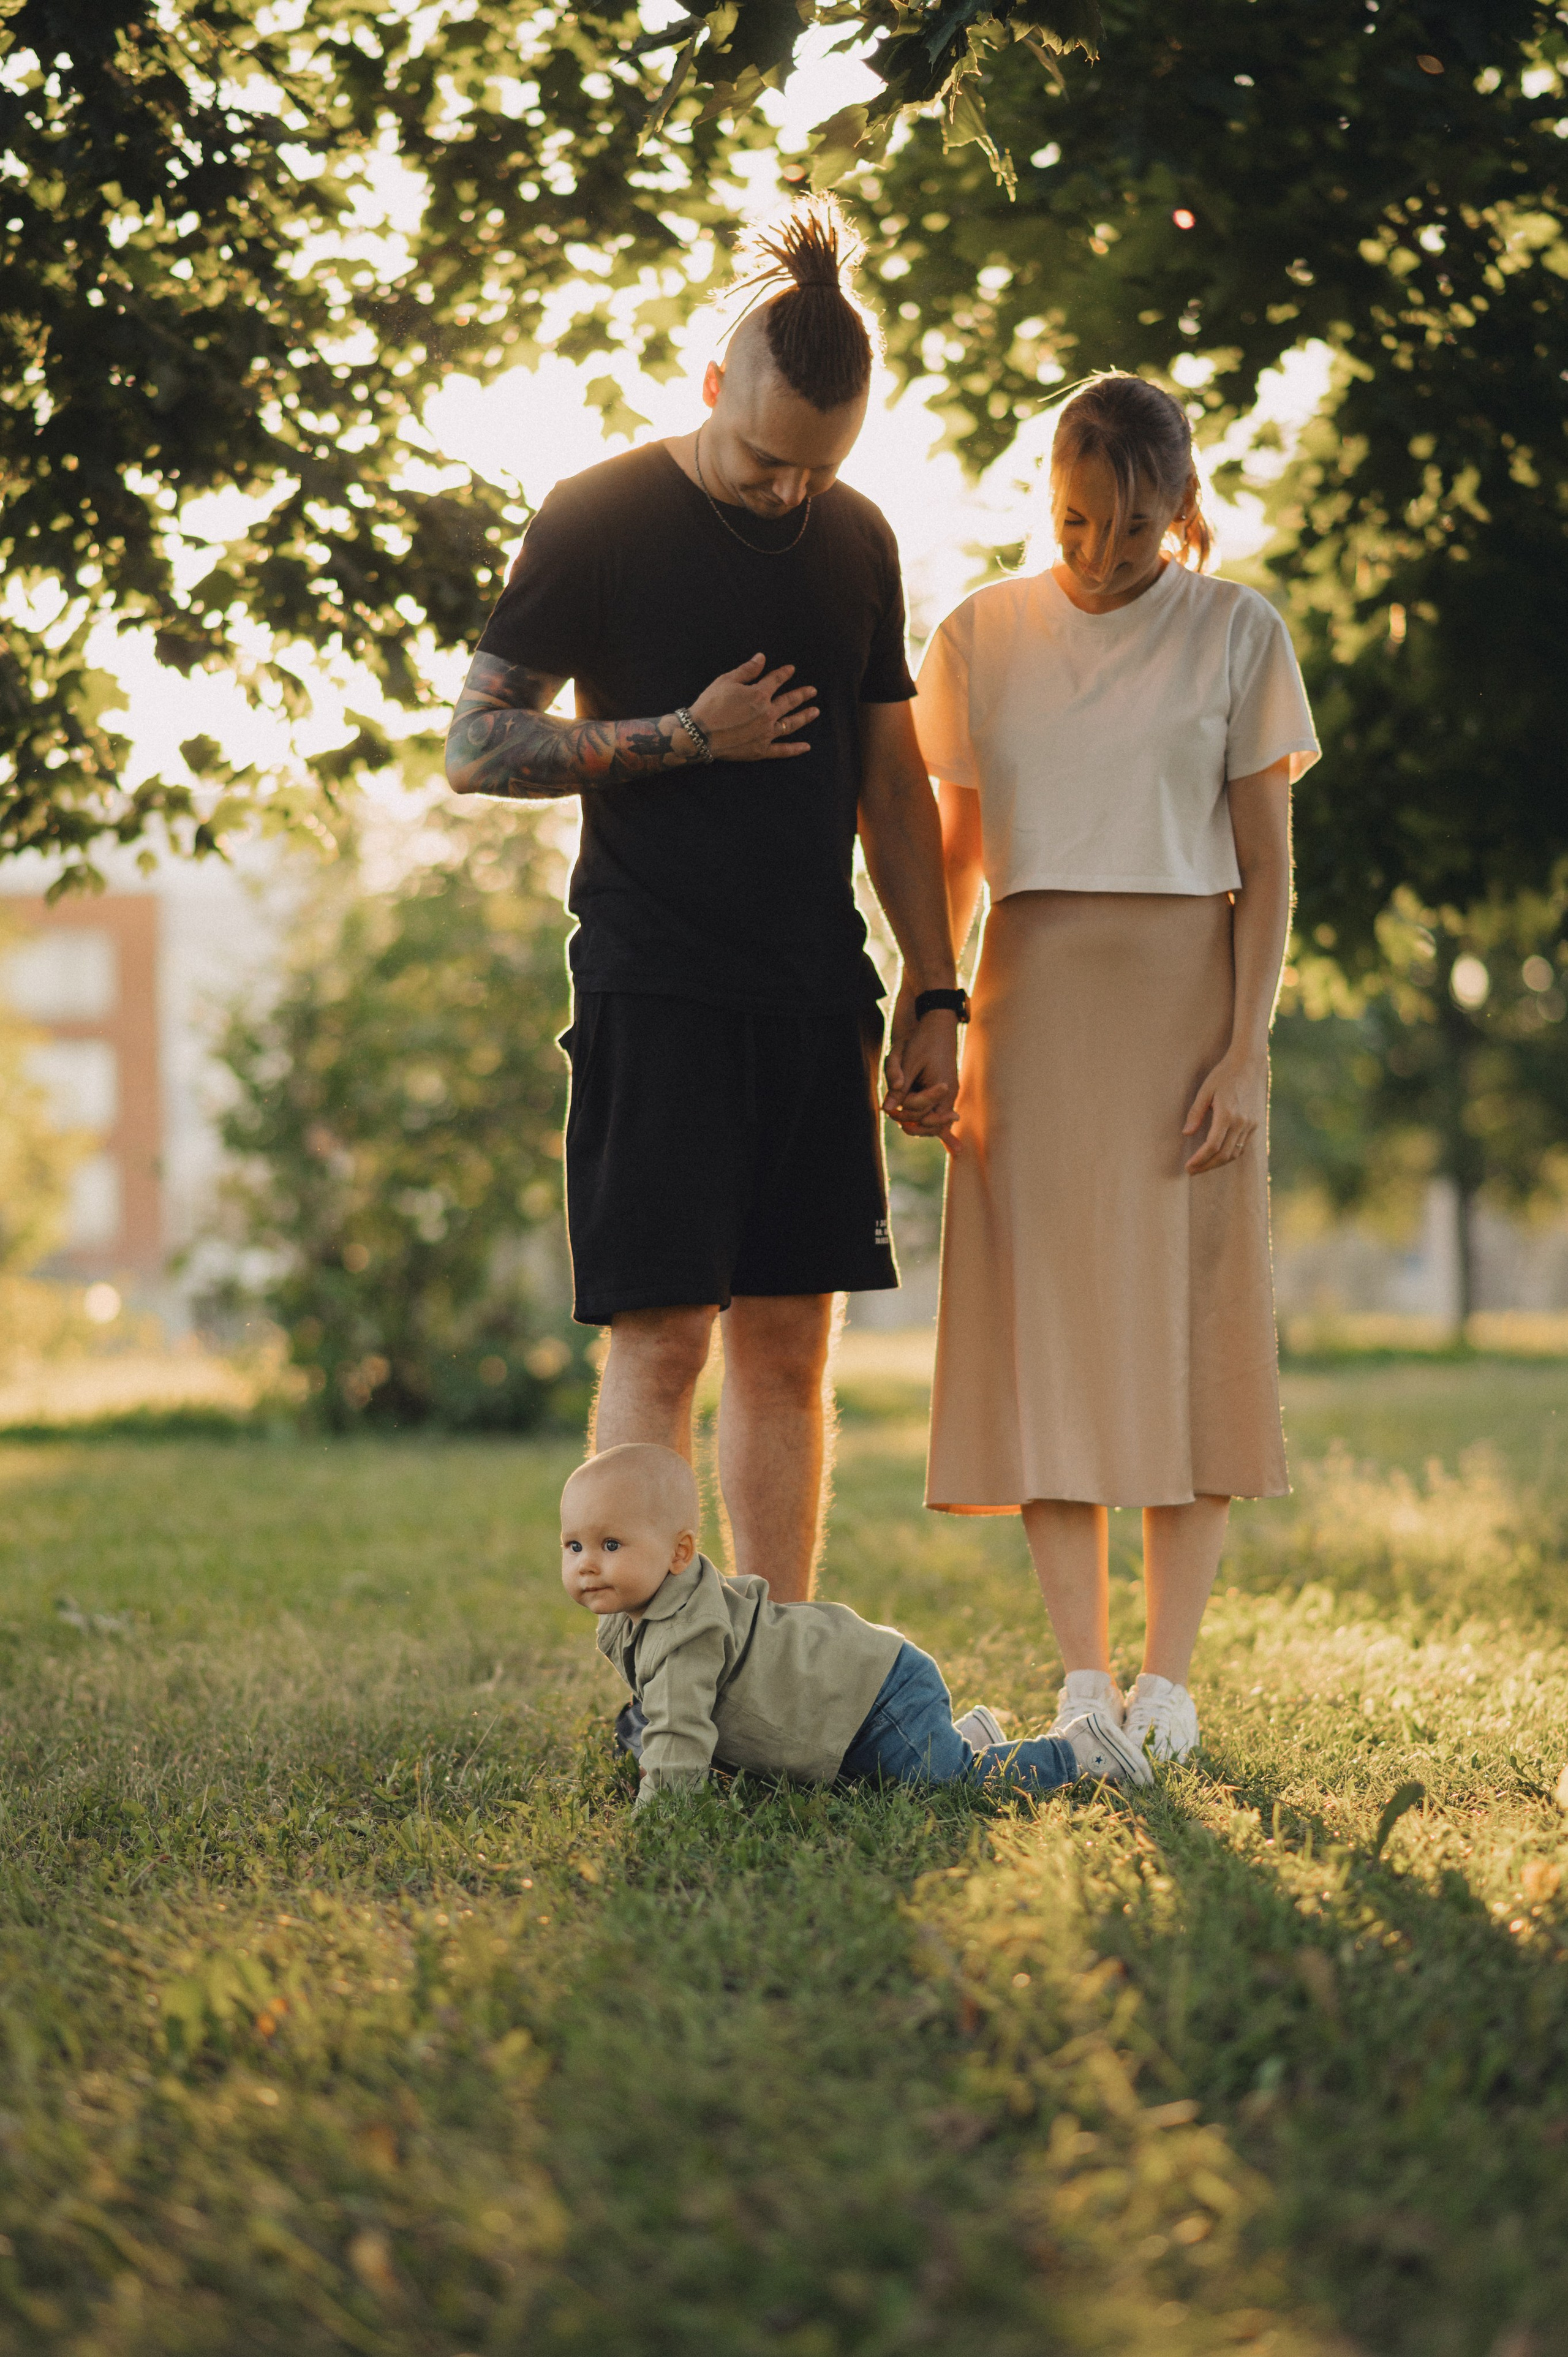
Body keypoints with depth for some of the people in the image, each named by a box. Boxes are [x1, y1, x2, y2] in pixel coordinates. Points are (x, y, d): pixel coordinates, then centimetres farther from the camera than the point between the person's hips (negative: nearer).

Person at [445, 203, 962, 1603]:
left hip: (815, 997, 5)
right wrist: (687, 734, -11)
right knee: (660, 1343, -8)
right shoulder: (600, 521, -3)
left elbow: (893, 780, 17)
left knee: (789, 1351, 6)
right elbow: (478, 747, -3)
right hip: (656, 994, -5)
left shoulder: (858, 541, 13)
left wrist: (938, 999, 12)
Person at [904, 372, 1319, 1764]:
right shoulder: (981, 639, 8)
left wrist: (1246, 1053, -8)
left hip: (1184, 995, -2)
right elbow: (956, 857, 12)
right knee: (1047, 1327, -2)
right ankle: (1083, 1679, 2)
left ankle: (1169, 1677, 2)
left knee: (1183, 1330, -3)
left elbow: (1266, 866, 1)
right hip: (1032, 995, 2)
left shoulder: (1237, 634, 2)